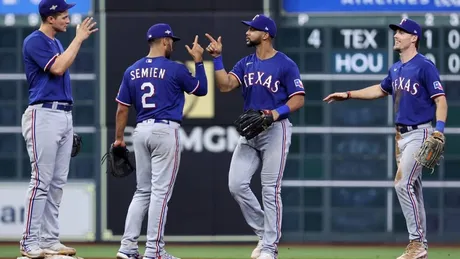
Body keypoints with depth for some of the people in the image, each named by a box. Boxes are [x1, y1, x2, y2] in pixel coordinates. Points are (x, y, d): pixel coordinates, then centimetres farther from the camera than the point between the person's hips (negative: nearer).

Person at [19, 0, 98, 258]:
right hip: (44, 115, -9)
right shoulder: (34, 41, -9)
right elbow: (57, 68, -21)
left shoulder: (57, 43, 19)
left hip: (65, 115, 9)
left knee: (58, 183, 8)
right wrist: (79, 39, -15)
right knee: (42, 180, -11)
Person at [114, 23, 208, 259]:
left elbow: (122, 108, 9)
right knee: (160, 191, -4)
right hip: (165, 131, -6)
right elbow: (201, 90, 7)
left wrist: (119, 138, 16)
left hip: (141, 132, 6)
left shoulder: (132, 71, 7)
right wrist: (198, 61, 14)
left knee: (142, 191, 13)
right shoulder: (175, 69, -7)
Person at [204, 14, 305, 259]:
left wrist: (278, 113, -24)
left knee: (270, 190, -6)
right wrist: (217, 58, -8)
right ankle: (264, 233, 14)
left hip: (275, 129, -6)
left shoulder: (285, 65, -6)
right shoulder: (246, 63, 11)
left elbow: (298, 99, -9)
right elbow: (226, 85, -1)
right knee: (237, 184, -2)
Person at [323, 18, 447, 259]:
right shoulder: (396, 69, 12)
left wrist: (439, 131, -29)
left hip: (419, 133, -8)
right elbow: (381, 90, 30)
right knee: (413, 189, 9)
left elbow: (440, 100, -17)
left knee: (403, 184, -15)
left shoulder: (425, 66, -13)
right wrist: (348, 95, 26)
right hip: (402, 135, 8)